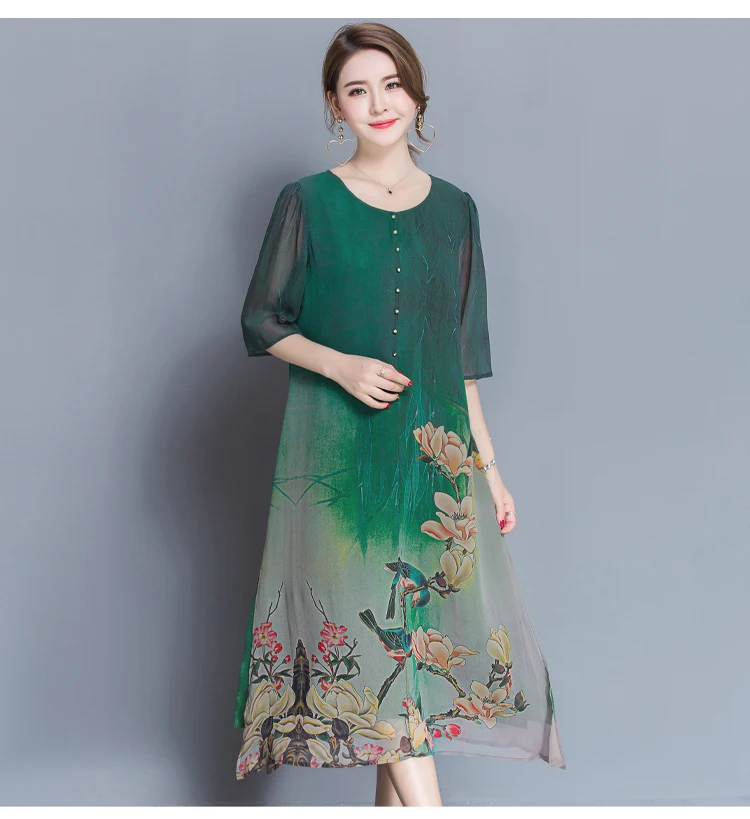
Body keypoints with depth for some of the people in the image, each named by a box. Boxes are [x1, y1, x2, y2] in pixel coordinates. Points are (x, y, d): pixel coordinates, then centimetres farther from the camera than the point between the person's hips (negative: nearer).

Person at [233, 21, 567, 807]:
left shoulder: (454, 209, 10)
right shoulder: (308, 202, 1)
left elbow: (464, 352, 12)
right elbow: (262, 321, 3)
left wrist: (487, 465, 9)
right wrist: (341, 364, -14)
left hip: (434, 448, 3)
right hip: (340, 447, -3)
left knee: (427, 616, 3)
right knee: (372, 622, -9)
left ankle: (391, 802, 17)